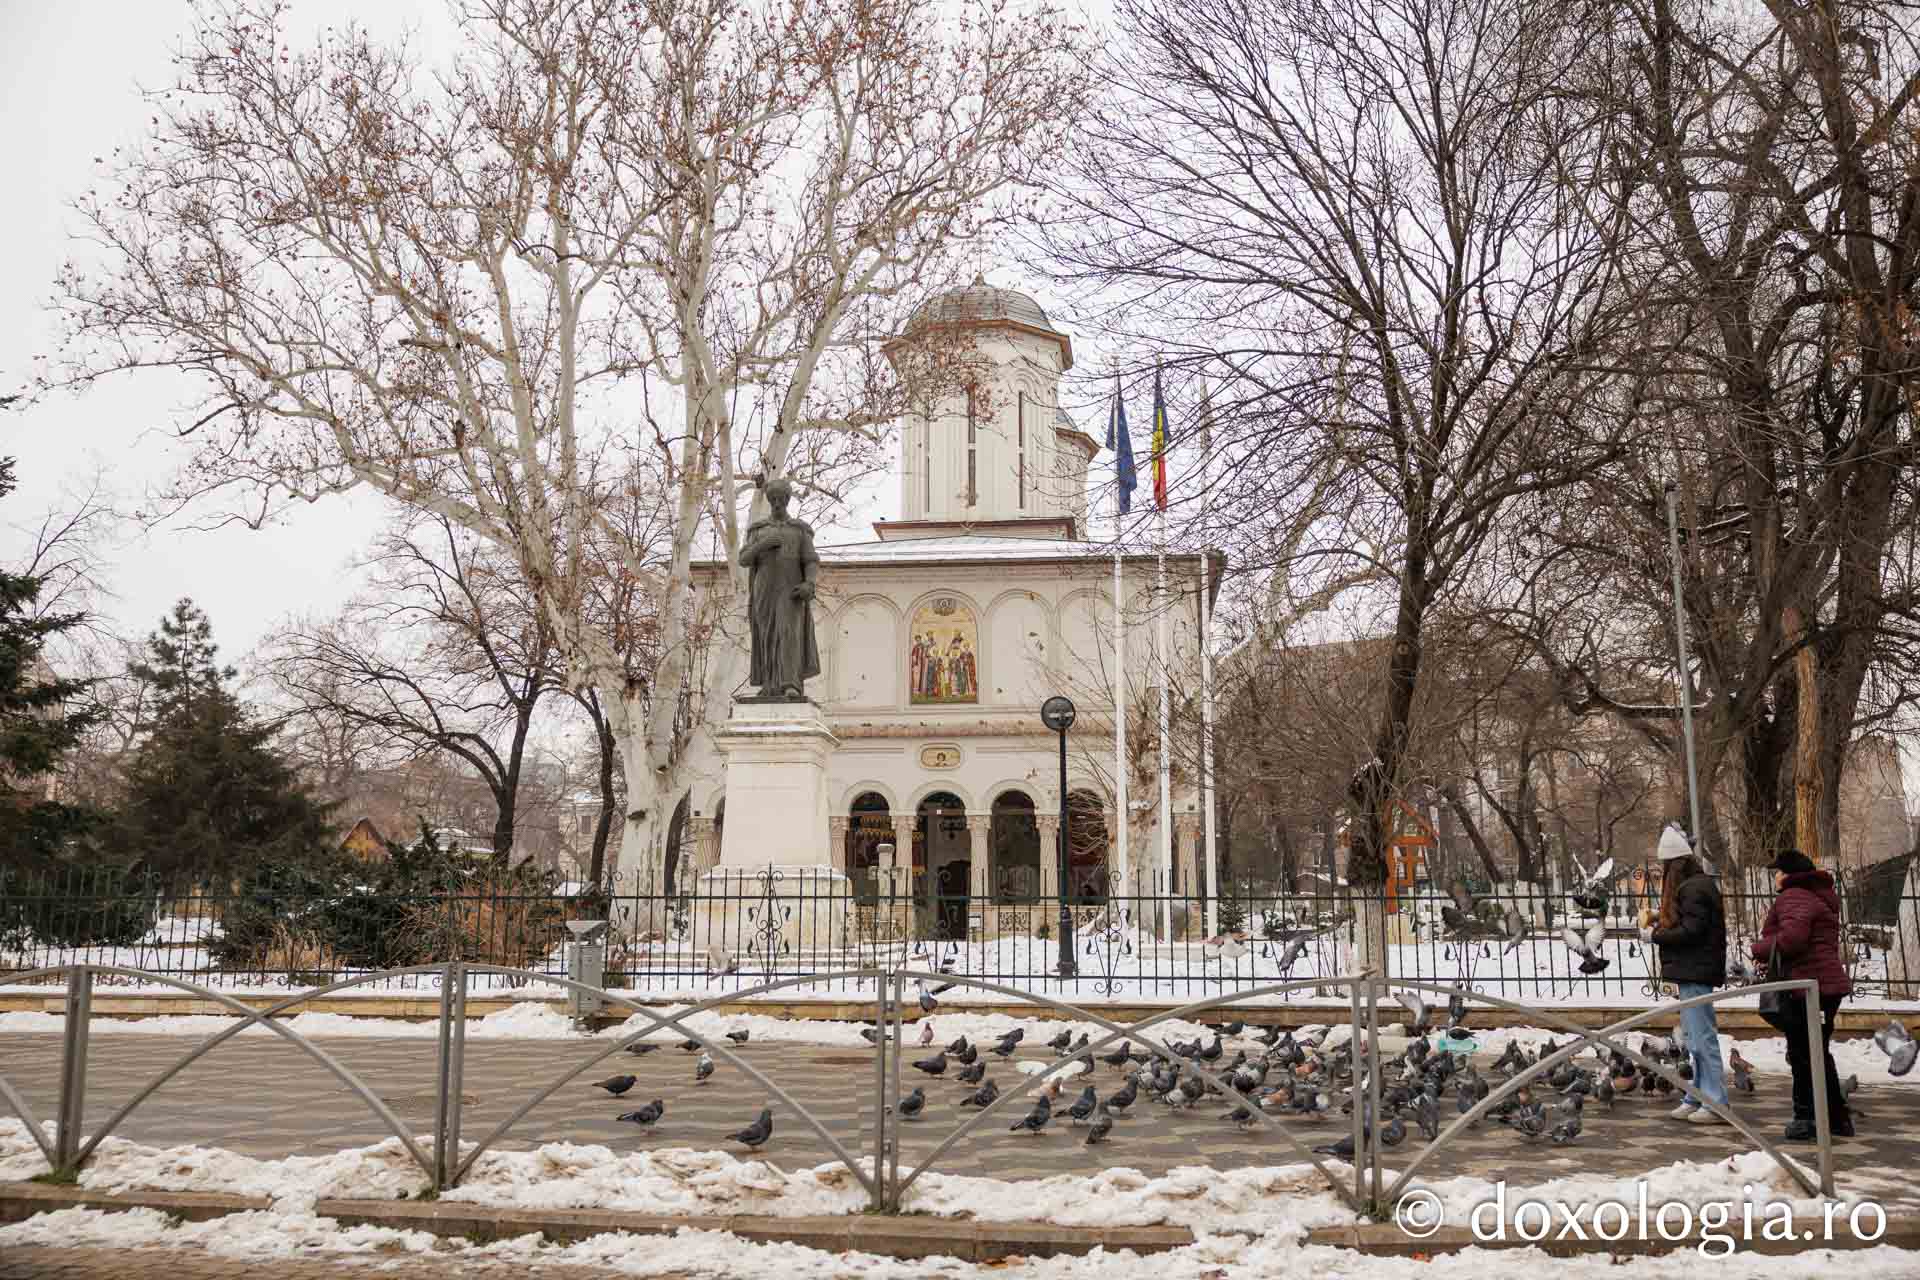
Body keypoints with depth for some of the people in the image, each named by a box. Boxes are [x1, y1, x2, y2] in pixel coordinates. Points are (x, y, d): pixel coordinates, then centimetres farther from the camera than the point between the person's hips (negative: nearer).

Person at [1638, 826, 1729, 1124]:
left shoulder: (1693, 889, -15)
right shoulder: (1695, 884, 16)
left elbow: (1690, 931, -20)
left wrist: (1653, 935, -11)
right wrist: (1658, 916, 9)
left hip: (1695, 973, -11)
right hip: (1693, 971, 11)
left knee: (1701, 1038, -7)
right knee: (1693, 1038, 14)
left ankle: (1716, 1105, -4)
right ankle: (1696, 1098, 21)